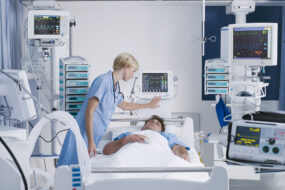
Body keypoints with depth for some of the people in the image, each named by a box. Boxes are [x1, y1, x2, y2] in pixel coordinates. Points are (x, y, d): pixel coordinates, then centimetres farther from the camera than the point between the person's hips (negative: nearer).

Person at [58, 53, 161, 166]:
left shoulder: (116, 88, 15)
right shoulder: (103, 80, -13)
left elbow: (124, 105, 37)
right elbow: (89, 112, -18)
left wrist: (148, 105, 44)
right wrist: (91, 142, -21)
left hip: (95, 136, 9)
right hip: (83, 134, -9)